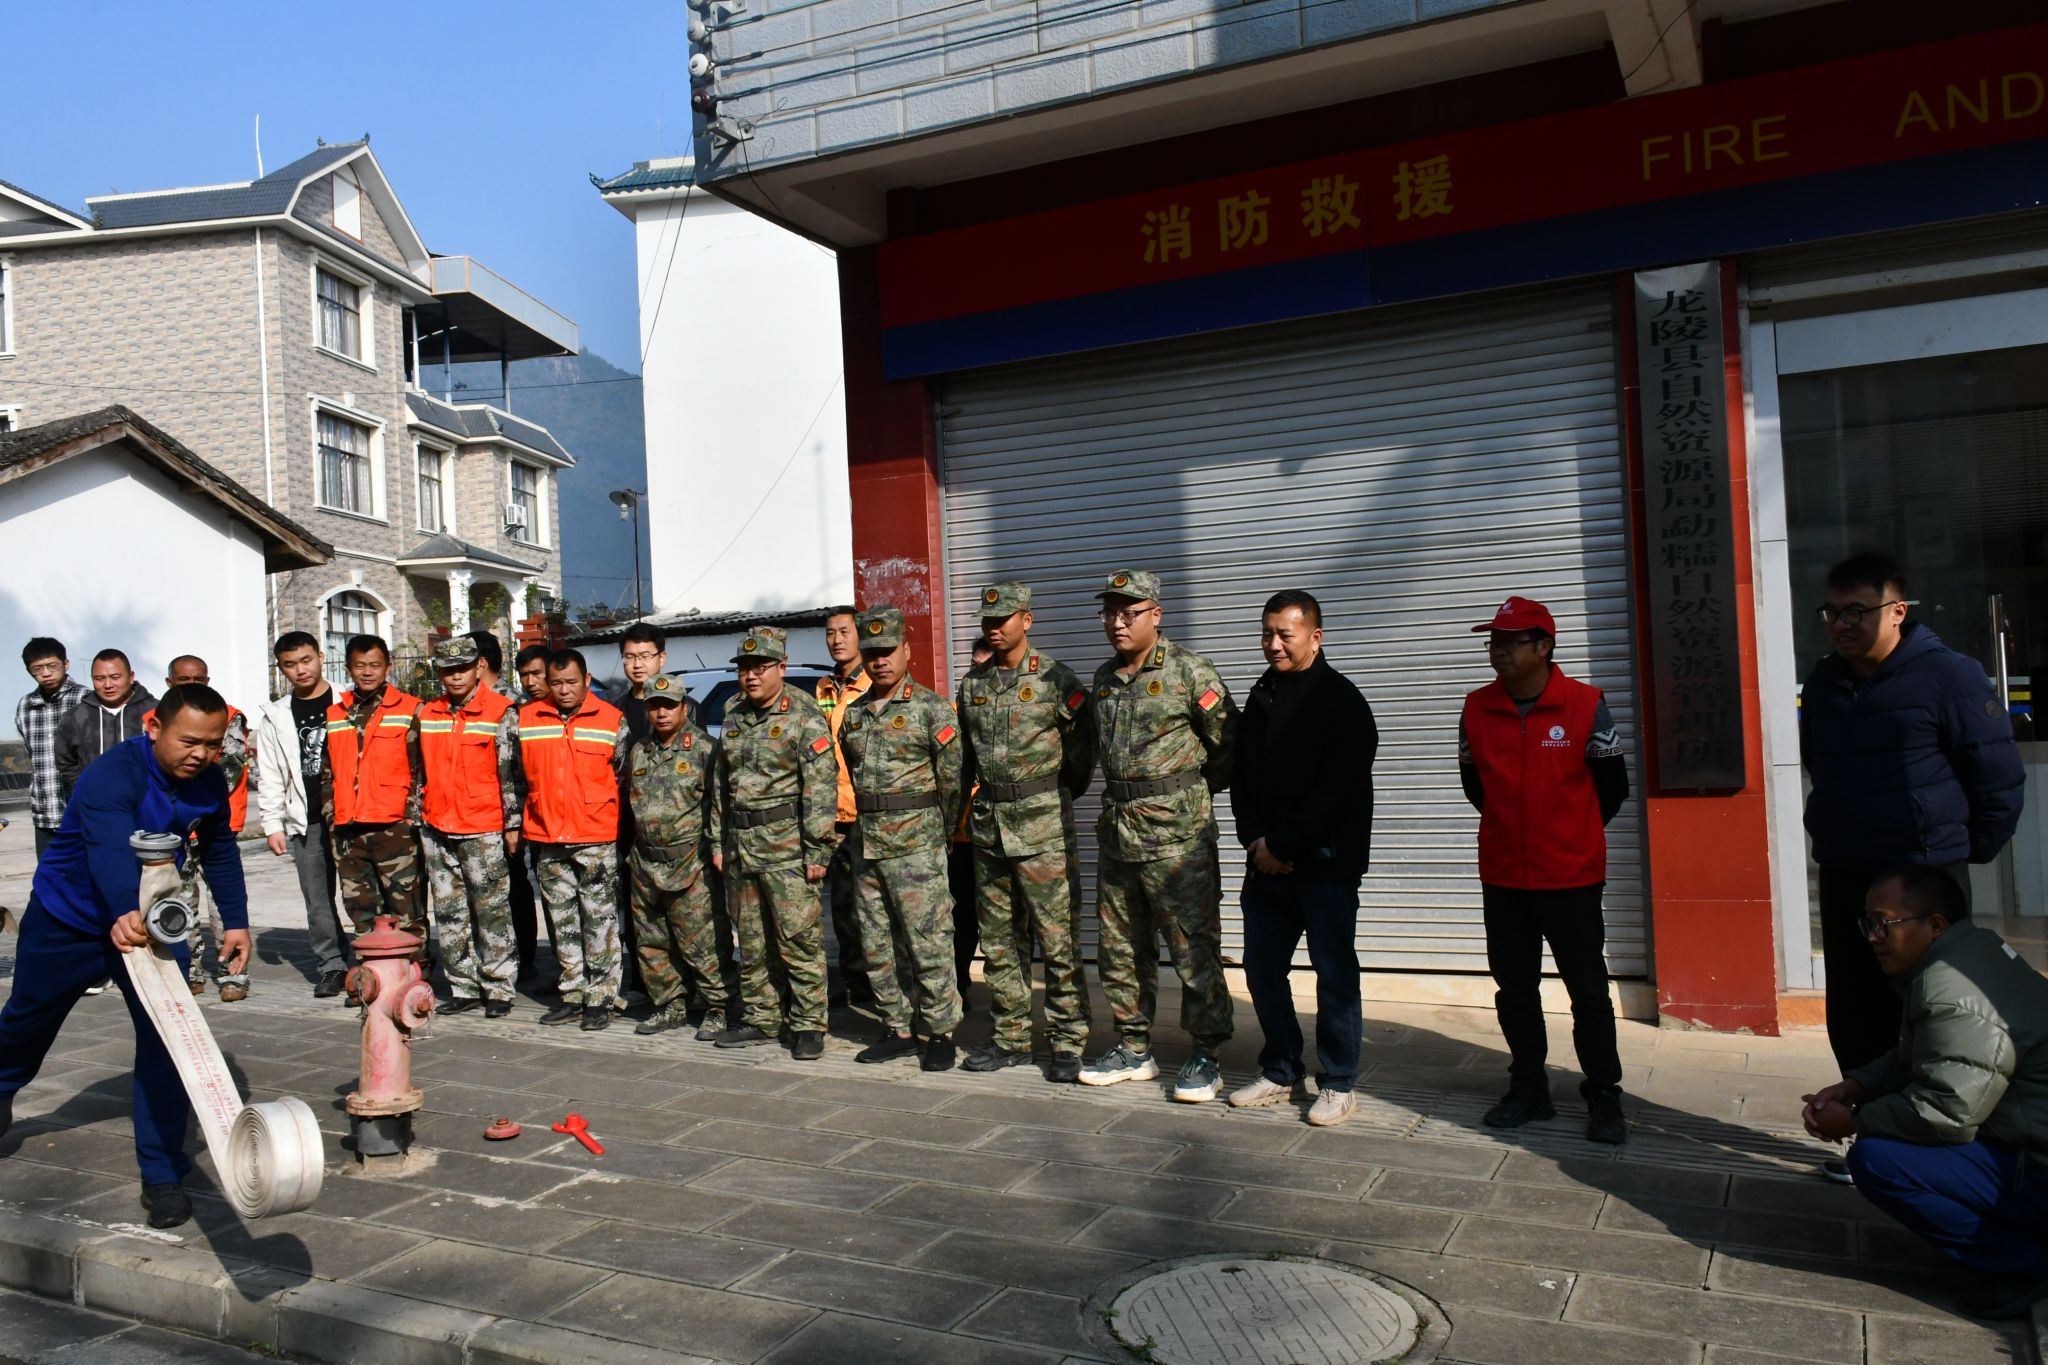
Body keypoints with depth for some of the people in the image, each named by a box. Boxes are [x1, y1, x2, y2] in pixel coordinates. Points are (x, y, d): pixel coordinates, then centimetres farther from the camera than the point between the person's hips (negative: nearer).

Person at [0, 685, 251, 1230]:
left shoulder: (210, 784, -12)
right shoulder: (112, 776, -32)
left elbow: (219, 852, 6)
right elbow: (112, 849, -51)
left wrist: (235, 920, 1)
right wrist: (125, 913, -68)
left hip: (152, 921, 3)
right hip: (67, 918, -3)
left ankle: (163, 1173, -4)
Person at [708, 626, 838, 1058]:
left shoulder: (804, 716, -8)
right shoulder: (734, 717, 13)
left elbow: (821, 787, -13)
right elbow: (722, 783, 18)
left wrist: (817, 851, -17)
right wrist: (718, 842, 14)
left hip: (787, 848, -7)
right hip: (741, 847, 7)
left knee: (799, 942, -4)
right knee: (752, 944, 13)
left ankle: (808, 1026, 5)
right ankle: (761, 1020, 24)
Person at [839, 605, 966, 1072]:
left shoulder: (932, 708, -6)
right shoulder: (854, 715, 13)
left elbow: (952, 779, -6)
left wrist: (940, 836, -1)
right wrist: (872, 824, 14)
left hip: (918, 847, -6)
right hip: (869, 845, 6)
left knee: (928, 943, -4)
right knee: (878, 946, 10)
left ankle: (941, 1033, 7)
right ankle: (898, 1029, 22)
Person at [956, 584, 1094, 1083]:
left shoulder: (1055, 679, -6)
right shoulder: (972, 683, 11)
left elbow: (1083, 748, -1)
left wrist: (1056, 798, 6)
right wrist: (976, 798, 15)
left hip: (1043, 828, -6)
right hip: (988, 827, 6)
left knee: (1057, 940, -5)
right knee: (999, 941, 11)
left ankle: (1068, 1045, 3)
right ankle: (1010, 1039, 22)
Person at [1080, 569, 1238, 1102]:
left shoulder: (1188, 671, -8)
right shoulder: (1104, 677, 12)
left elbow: (1231, 743, -6)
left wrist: (1188, 793, 3)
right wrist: (1124, 795, 15)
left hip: (1176, 833, -7)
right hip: (1116, 831, 7)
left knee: (1194, 947, -2)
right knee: (1121, 948, 13)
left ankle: (1205, 1056, 9)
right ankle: (1133, 1050, 25)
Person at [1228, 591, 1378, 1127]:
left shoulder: (1341, 700, -7)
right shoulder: (1260, 697, 14)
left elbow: (1339, 790, -15)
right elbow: (1242, 779, 13)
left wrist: (1284, 846, -14)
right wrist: (1255, 841, -2)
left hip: (1325, 862, -6)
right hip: (1267, 860, 7)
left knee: (1334, 973, 0)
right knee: (1262, 967, 9)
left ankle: (1337, 1084, 12)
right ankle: (1281, 1072, 24)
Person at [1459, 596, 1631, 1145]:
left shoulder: (1585, 705, -10)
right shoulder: (1477, 709, 0)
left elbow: (1612, 786, 1)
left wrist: (1571, 833, 10)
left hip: (1571, 877, -3)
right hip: (1502, 877, 4)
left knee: (1588, 990, 4)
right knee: (1514, 987, 12)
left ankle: (1603, 1098, 17)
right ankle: (1528, 1088, 25)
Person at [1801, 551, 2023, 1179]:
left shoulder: (1949, 676, -10)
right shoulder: (1822, 684, 9)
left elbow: (2000, 778, -5)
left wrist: (1967, 849, 1)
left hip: (1925, 880, -6)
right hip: (1842, 880, 6)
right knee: (1853, 1020, 9)